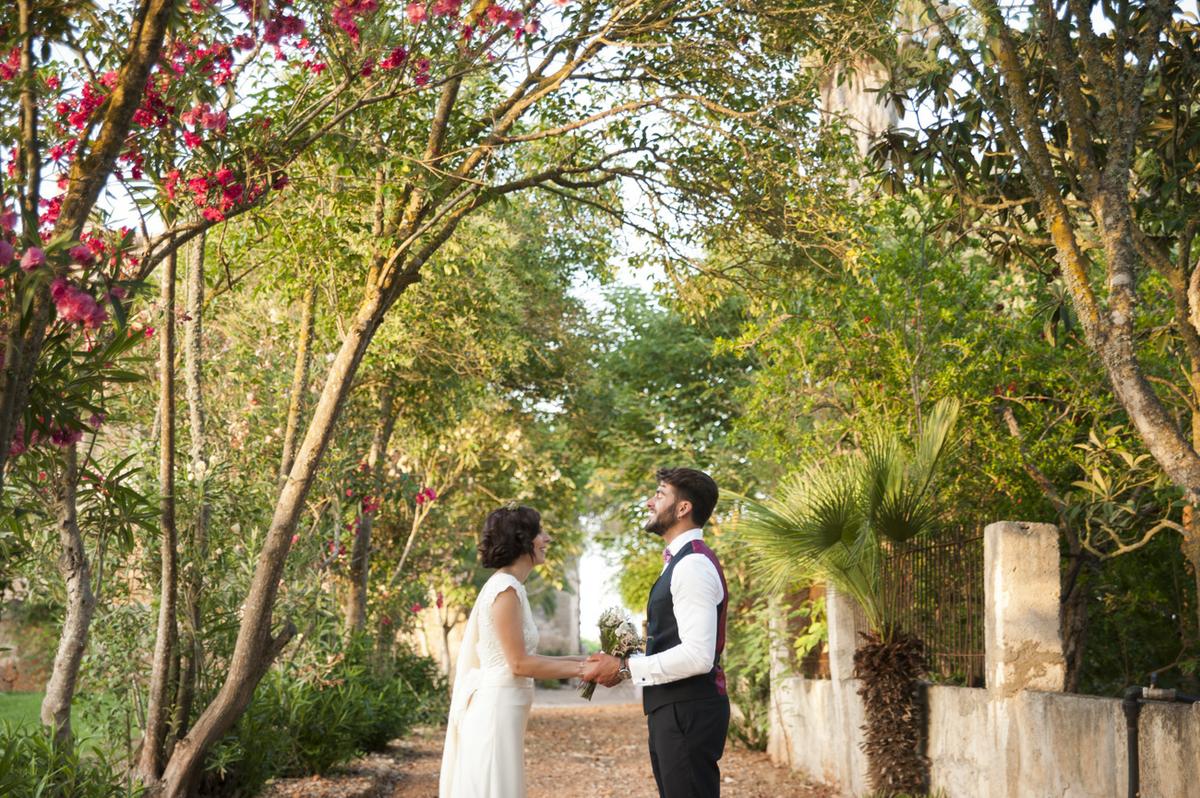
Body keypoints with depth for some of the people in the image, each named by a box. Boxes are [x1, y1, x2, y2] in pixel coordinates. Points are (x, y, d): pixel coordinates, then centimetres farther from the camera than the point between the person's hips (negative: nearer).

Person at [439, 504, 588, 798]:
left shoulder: (508, 586, 13)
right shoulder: (506, 589, -15)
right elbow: (519, 663, -17)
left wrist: (577, 660, 10)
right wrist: (580, 669, -12)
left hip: (499, 709, 9)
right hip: (496, 710, -9)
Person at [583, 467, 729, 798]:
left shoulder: (694, 565, -16)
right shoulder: (683, 561, 17)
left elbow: (697, 656, -24)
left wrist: (626, 669, -17)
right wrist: (624, 665, 10)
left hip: (687, 711, -11)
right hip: (675, 709, 11)